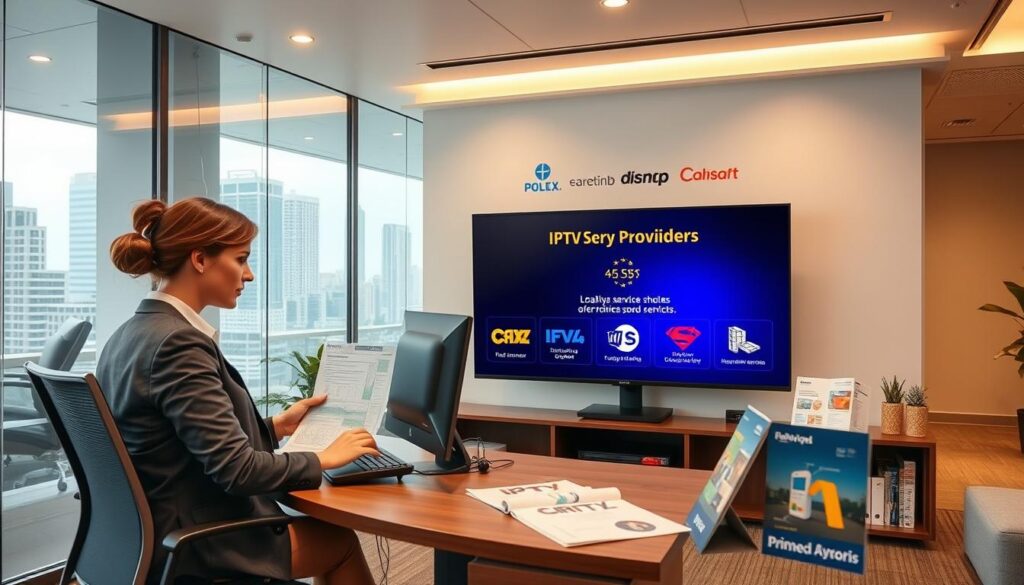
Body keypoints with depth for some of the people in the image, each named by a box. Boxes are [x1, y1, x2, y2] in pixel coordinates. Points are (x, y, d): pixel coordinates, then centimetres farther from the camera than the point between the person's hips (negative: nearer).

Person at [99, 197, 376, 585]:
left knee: (335, 533, 20)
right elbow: (236, 470, -26)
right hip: (194, 550, -9)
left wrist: (276, 427, 11)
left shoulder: (131, 334, 5)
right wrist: (324, 459, -12)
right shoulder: (178, 342, -25)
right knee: (341, 540, 12)